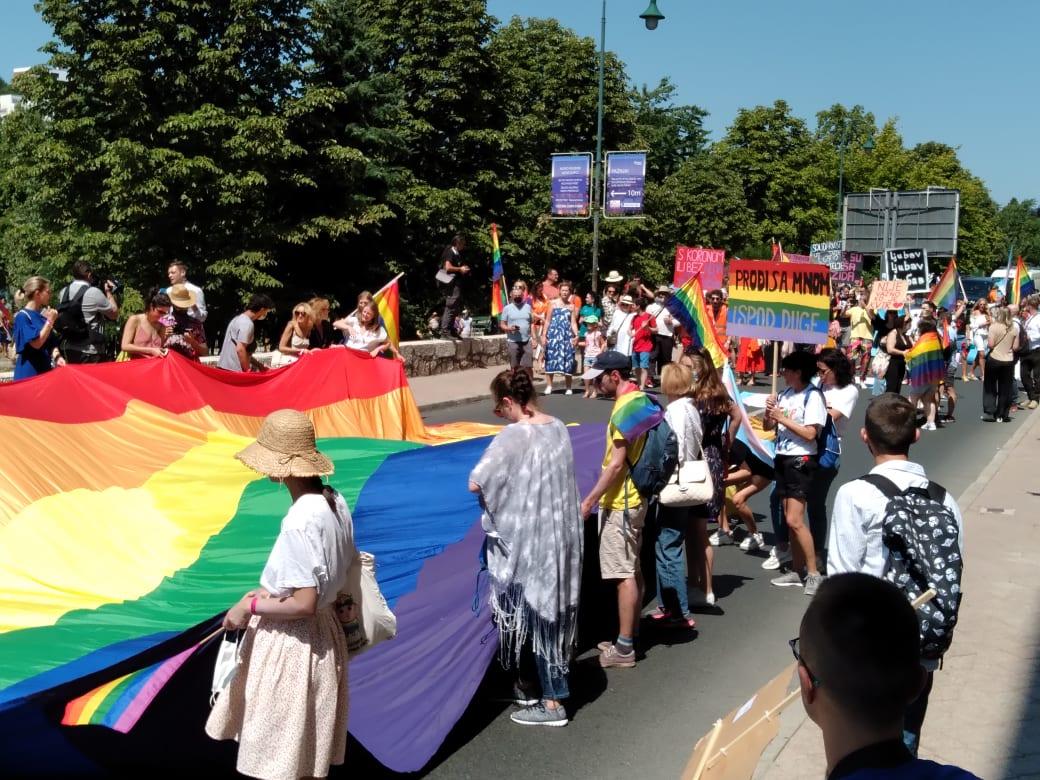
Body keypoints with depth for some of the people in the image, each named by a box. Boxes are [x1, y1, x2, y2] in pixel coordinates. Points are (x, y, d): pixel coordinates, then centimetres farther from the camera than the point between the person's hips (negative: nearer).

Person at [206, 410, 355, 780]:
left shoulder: (300, 523, -28)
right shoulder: (335, 502, -3)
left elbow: (304, 604, -26)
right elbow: (347, 567, 10)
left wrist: (251, 606, -12)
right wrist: (270, 590, 12)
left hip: (292, 642, -8)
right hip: (321, 633, 9)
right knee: (304, 747, 25)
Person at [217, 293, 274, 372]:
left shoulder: (239, 319, 18)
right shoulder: (247, 324, -13)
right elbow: (240, 350, -21)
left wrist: (258, 364, 24)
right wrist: (248, 372, -15)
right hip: (234, 371, -10)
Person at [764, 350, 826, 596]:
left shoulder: (812, 396, -12)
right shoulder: (785, 395, 7)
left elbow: (810, 434, -18)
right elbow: (768, 427, 14)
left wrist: (782, 418, -16)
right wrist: (769, 412, -6)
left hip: (801, 460, -7)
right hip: (783, 458, 7)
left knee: (794, 520, -11)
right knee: (789, 519, 11)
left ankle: (814, 573, -1)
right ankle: (796, 571, 20)